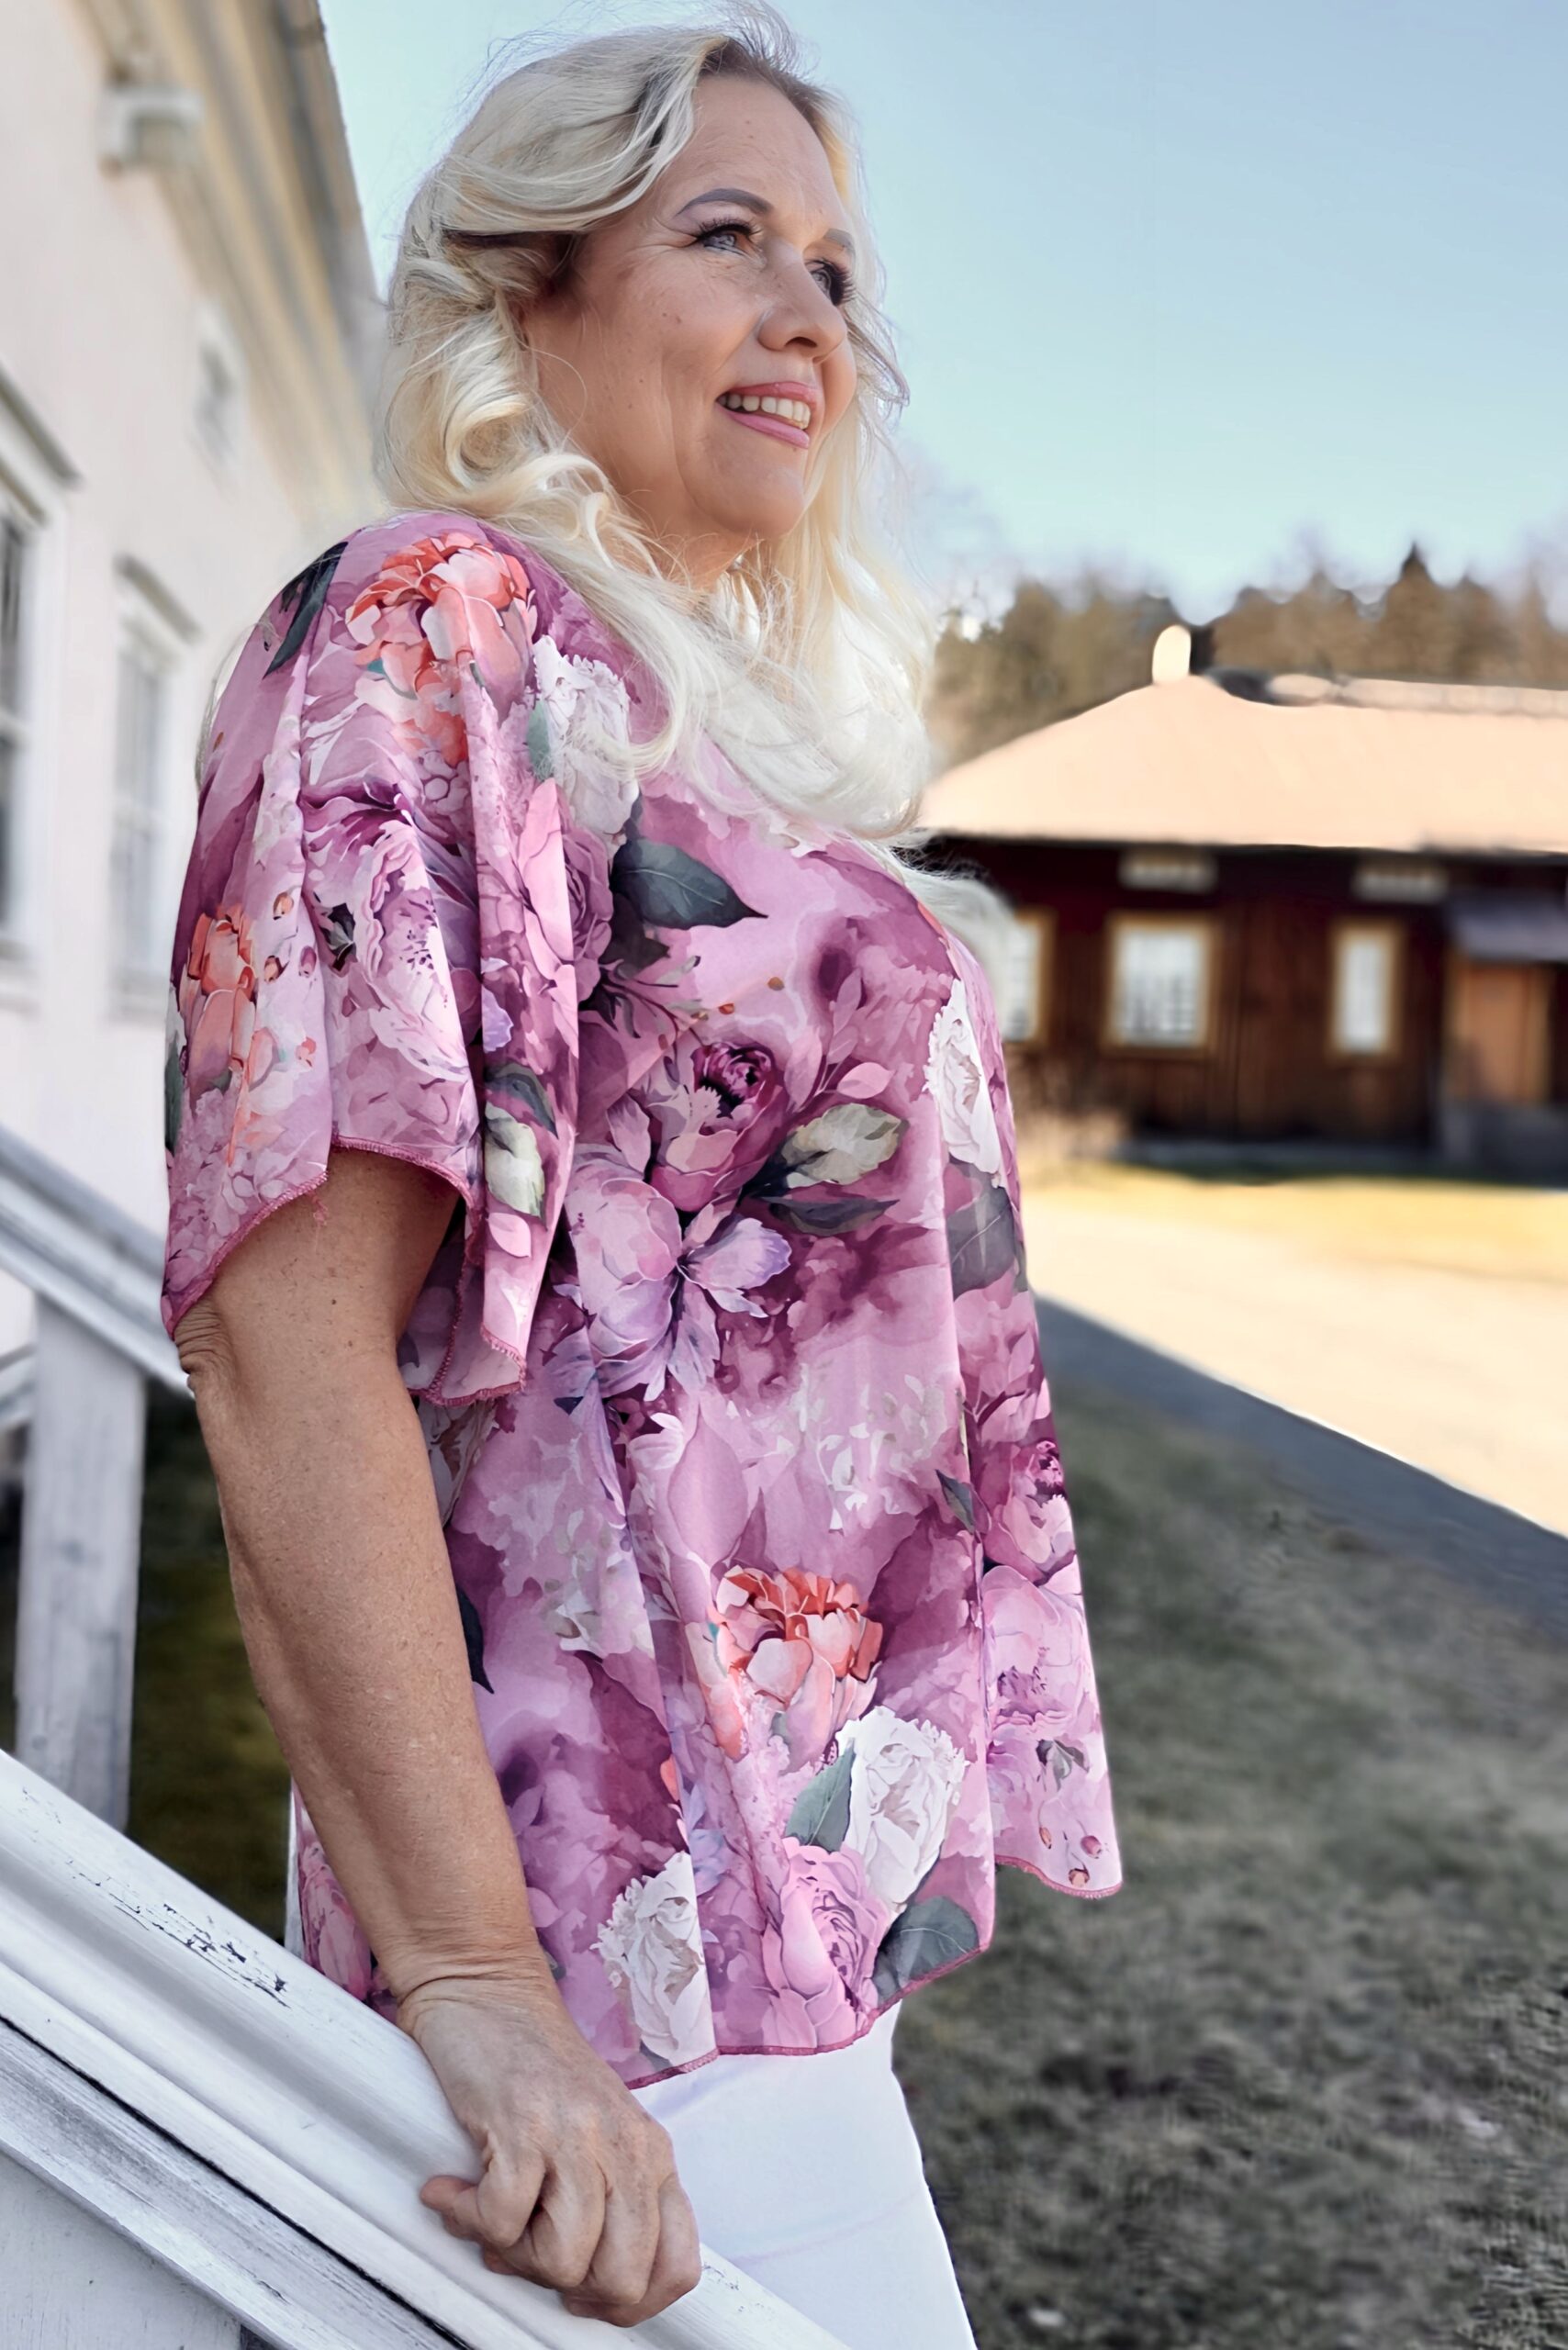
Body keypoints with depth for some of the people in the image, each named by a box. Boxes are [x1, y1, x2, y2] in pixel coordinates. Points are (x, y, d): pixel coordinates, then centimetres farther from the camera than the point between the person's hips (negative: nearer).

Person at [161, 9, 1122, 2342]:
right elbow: (285, 1340, -21)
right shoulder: (432, 630, -10)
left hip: (798, 1863, 9)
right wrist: (471, 1976, -25)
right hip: (640, 1905, -9)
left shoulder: (723, 714, 17)